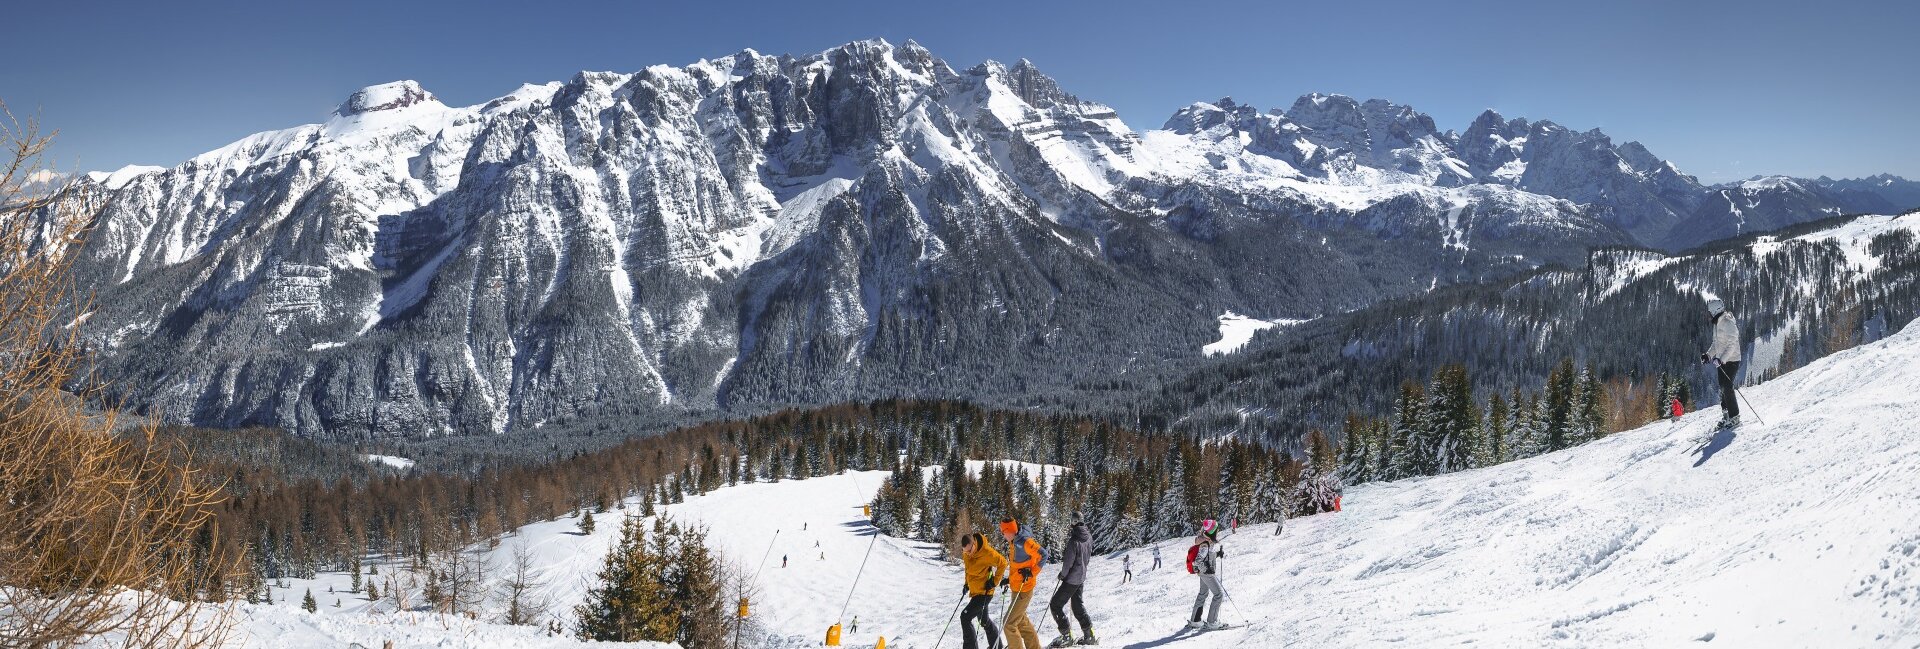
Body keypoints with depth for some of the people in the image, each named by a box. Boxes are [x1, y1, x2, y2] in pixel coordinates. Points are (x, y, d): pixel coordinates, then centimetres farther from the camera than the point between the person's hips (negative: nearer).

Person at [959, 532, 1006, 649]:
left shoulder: (987, 552, -23)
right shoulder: (966, 553, -2)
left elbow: (1002, 563, -11)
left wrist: (995, 581, -10)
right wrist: (967, 583, 10)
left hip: (984, 592, -8)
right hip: (975, 591, 8)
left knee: (965, 617, -16)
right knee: (984, 619, 21)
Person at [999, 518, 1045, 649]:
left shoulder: (1024, 542, -21)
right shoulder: (1013, 542, 7)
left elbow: (1042, 555, -23)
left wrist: (1031, 572, -22)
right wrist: (1010, 579, 15)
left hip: (1024, 589, -10)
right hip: (1017, 588, 10)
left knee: (1009, 623, -7)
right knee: (1021, 620, 21)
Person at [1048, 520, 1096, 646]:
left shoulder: (1074, 541, -25)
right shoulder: (1089, 537, 0)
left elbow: (1068, 562, -21)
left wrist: (1062, 574, -2)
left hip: (1072, 579, -8)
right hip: (1082, 577, 8)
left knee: (1055, 605, 1)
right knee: (1077, 605, 22)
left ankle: (1067, 636, 1)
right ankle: (1089, 635, 22)